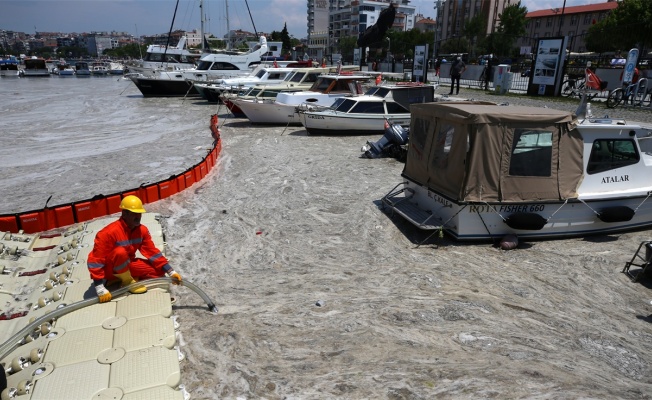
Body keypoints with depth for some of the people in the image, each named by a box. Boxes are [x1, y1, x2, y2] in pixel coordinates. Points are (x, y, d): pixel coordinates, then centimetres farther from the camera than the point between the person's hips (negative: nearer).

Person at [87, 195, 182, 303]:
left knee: (159, 271, -9)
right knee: (120, 252, -38)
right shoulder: (110, 232, -27)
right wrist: (100, 288, -30)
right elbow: (96, 260, -26)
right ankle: (127, 282, -12)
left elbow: (152, 252, -4)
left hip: (126, 266, 6)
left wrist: (170, 272, -12)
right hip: (108, 270, -6)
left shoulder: (142, 230, -7)